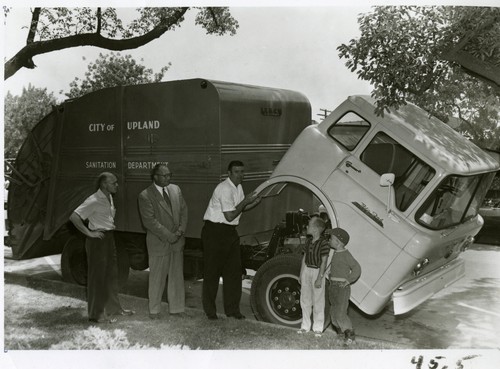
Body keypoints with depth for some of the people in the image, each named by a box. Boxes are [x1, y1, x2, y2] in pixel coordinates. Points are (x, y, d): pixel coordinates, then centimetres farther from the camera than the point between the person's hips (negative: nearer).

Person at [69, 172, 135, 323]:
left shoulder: (109, 198, 9)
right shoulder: (94, 201, -19)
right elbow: (74, 217, -25)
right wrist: (89, 233, -23)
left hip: (109, 238, 9)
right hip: (97, 240, -9)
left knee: (112, 274, 17)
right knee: (97, 277, -1)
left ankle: (113, 308, 31)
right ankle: (96, 314, 9)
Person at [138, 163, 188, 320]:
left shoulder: (175, 189, 7)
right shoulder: (145, 196, -11)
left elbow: (184, 210, 8)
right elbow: (149, 221, -16)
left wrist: (180, 230, -6)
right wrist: (168, 235, -17)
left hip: (177, 241, 5)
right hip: (159, 243, -5)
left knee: (177, 276, 11)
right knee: (157, 278, 5)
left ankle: (177, 308, 23)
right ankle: (154, 310, 20)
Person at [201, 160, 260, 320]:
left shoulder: (238, 187, 10)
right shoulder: (225, 189, -19)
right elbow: (230, 216, -21)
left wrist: (254, 202, 5)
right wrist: (244, 202, -14)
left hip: (230, 232, 9)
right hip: (215, 231, -9)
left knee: (233, 271, 9)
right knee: (212, 272, 2)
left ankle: (232, 309, 18)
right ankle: (210, 310, 13)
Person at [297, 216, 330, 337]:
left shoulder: (324, 243, -14)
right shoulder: (308, 242, 6)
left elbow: (323, 262, -15)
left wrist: (319, 278, -17)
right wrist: (301, 274, 11)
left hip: (317, 271, -7)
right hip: (307, 270, 7)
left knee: (318, 301, 2)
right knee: (305, 299, 11)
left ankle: (318, 328, 13)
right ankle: (305, 326, 23)